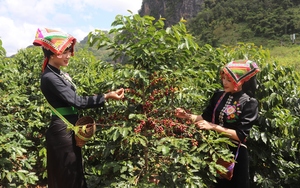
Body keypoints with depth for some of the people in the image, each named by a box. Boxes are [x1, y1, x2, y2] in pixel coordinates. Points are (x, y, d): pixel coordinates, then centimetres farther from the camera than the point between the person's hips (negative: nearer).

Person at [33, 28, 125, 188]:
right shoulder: (49, 77, -20)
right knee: (70, 175, 2)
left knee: (72, 172, 18)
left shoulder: (58, 74, 10)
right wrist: (106, 96, -26)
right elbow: (76, 101, -25)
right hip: (63, 130, -9)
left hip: (69, 128, 9)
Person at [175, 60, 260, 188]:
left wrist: (213, 127, -23)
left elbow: (240, 135, -19)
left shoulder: (250, 103, -15)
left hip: (235, 154, -5)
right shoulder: (218, 95, -1)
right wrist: (187, 116, -9)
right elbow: (205, 117, 7)